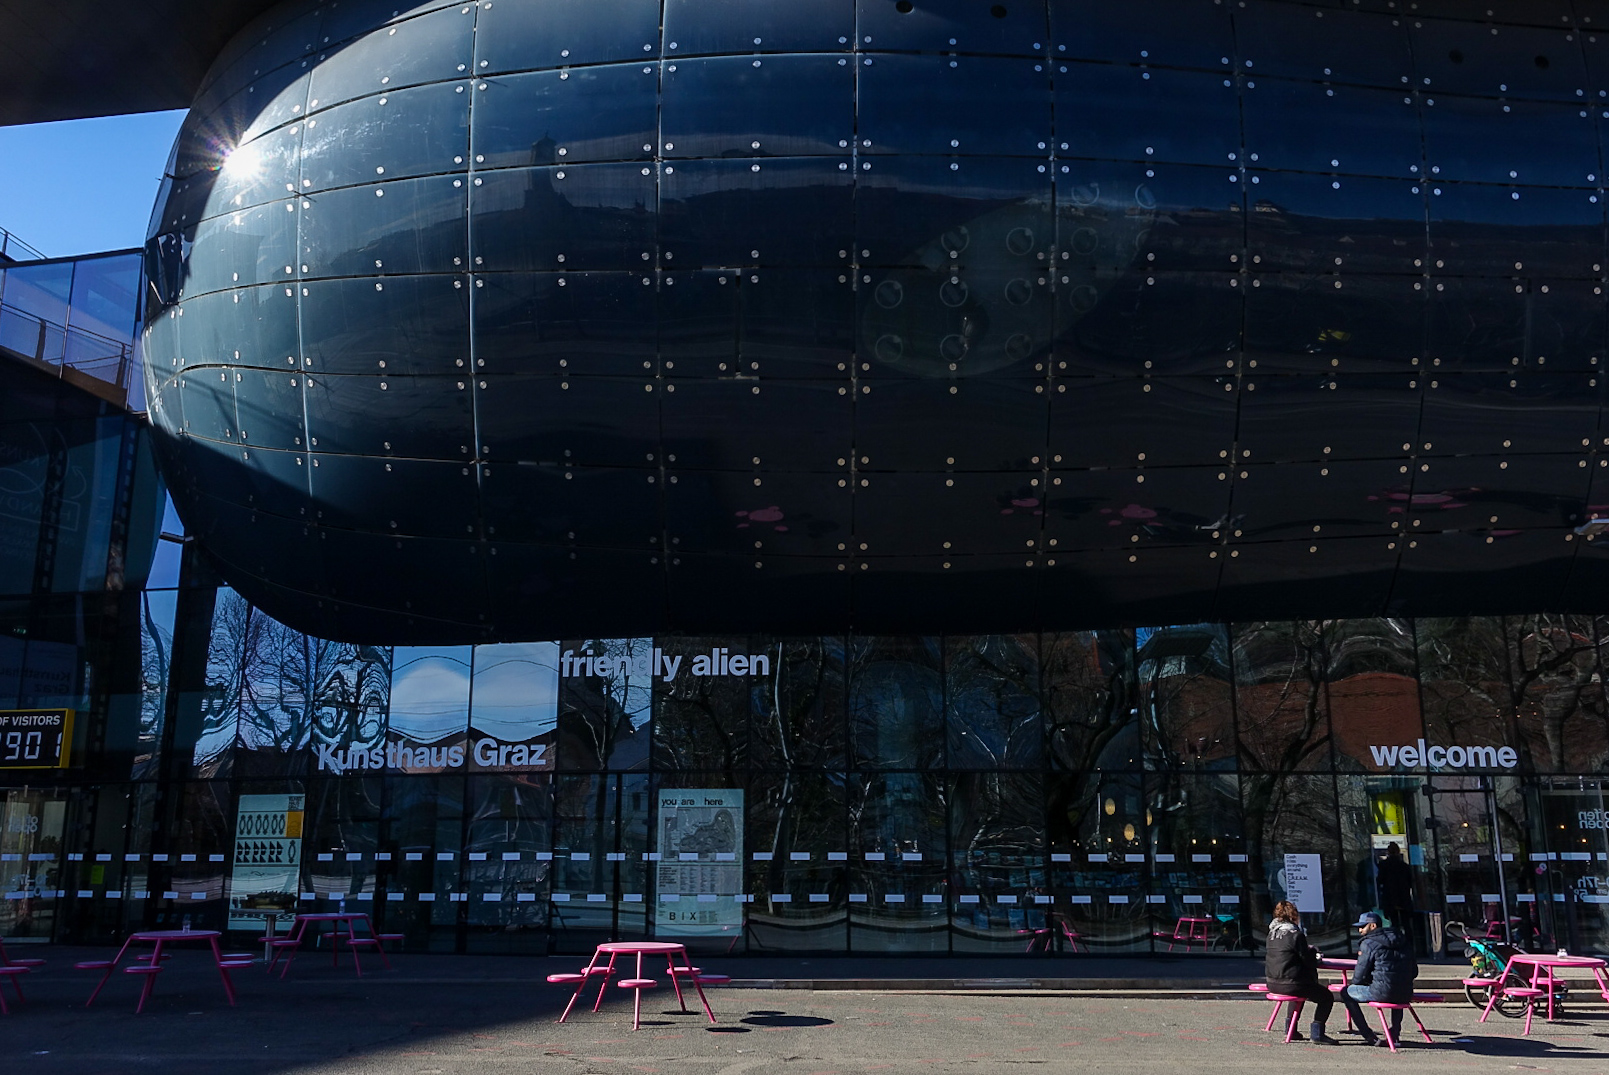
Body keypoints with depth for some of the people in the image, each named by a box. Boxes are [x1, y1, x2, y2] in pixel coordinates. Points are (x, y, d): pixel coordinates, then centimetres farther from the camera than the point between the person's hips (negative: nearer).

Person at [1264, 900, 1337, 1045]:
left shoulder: (1272, 933, 8)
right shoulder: (1296, 935, -15)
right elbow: (1309, 961, -11)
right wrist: (1313, 951, 10)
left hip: (1273, 984, 8)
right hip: (1291, 983, -8)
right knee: (1326, 997, 7)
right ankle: (1316, 1033, 1)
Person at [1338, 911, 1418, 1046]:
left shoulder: (1368, 943, -6)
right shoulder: (1404, 940, 13)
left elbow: (1359, 977, -4)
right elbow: (1414, 972, 17)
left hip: (1382, 993, -7)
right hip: (1406, 995, 7)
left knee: (1347, 992, 14)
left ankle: (1371, 1037, 8)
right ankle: (1395, 1033, 34)